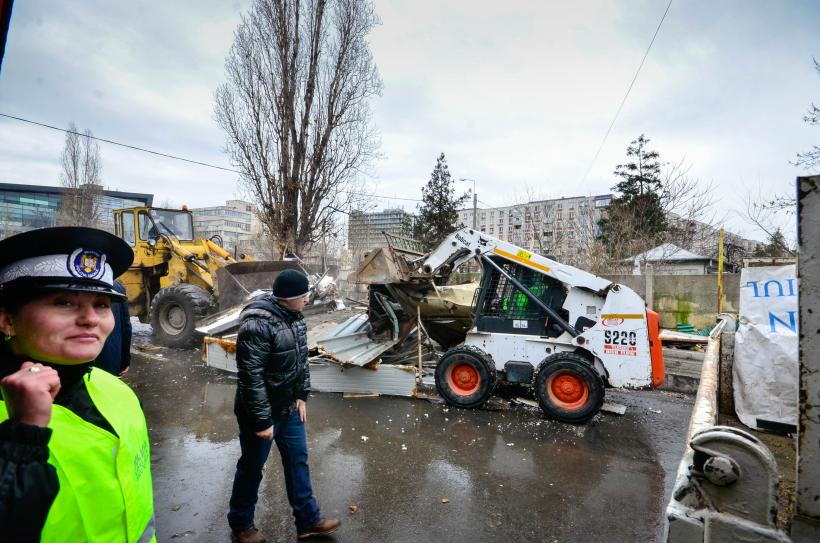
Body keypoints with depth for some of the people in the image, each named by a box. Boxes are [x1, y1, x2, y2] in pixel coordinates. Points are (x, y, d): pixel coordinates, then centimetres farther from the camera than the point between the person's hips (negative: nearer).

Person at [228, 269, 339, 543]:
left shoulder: (295, 317, -1)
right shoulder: (257, 325, -27)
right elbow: (251, 378, -26)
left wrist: (302, 396, 10)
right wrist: (262, 420, -21)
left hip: (289, 408, 8)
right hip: (260, 412, -7)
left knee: (298, 461, 17)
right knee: (252, 468, 13)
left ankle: (308, 520, 34)